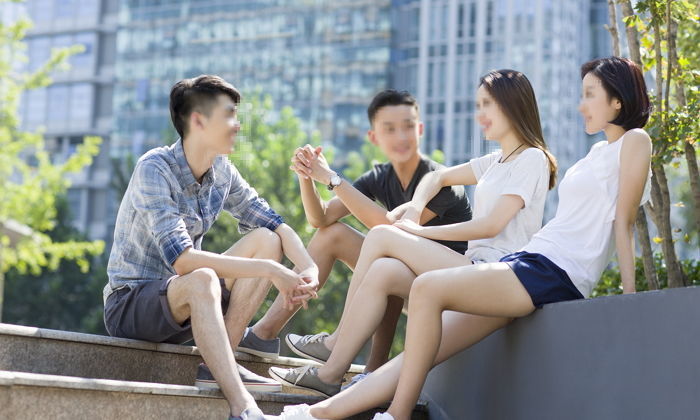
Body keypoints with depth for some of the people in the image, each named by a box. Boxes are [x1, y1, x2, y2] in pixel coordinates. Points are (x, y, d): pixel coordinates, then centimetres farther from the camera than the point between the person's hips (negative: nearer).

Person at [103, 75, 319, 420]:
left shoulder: (221, 172, 1)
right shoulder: (154, 168, -21)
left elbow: (274, 224, 4)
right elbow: (181, 259, -30)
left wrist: (309, 269, -17)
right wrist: (268, 270, -30)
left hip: (182, 303, 8)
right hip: (129, 305, -8)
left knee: (266, 240, -6)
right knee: (202, 280, -37)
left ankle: (218, 363, -13)